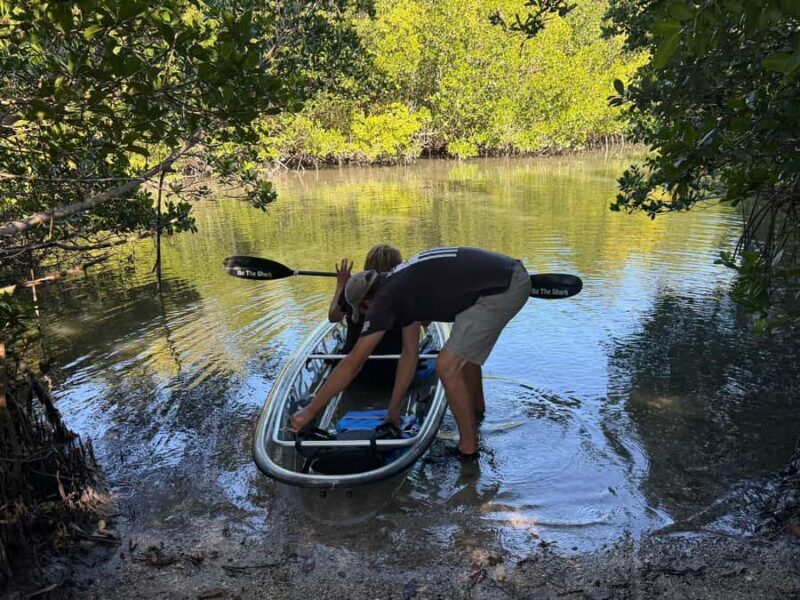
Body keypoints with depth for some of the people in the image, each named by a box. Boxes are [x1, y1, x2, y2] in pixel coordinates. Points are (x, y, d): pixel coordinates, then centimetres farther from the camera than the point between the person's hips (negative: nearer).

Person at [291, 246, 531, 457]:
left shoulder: (385, 299, -6)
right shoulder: (401, 289, 19)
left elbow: (352, 365, -5)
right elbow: (409, 355, 24)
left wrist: (310, 411, 3)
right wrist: (393, 409, 29)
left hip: (501, 289, -10)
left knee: (447, 365, -6)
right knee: (464, 347, 30)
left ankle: (469, 448, 7)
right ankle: (476, 408, 49)